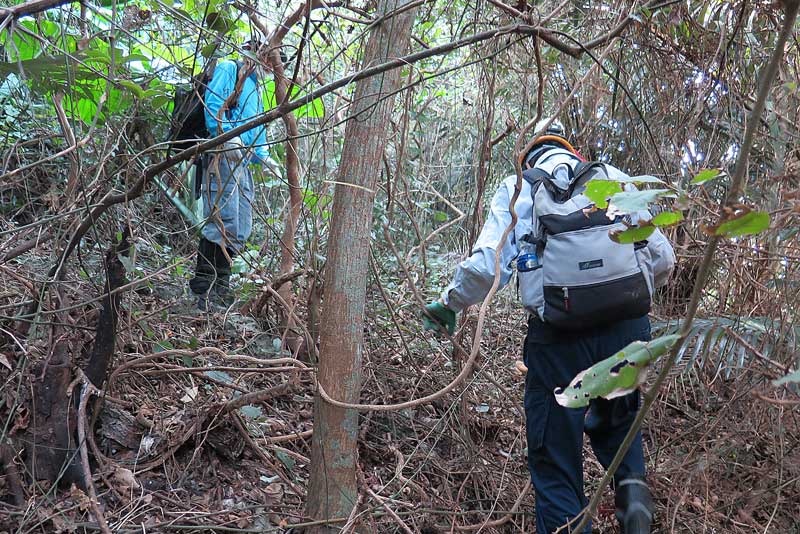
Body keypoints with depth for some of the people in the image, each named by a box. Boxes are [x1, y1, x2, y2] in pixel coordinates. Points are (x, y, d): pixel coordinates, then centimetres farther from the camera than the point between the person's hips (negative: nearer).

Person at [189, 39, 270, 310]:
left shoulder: (253, 84, 29)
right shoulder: (228, 68, 2)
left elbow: (258, 125, 31)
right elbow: (213, 104, -12)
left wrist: (264, 155, 15)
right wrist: (228, 136, -24)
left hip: (242, 162, 10)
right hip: (223, 156, -10)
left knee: (240, 230, 6)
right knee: (224, 224, -16)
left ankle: (219, 288, 11)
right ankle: (205, 290, -15)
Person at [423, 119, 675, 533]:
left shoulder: (517, 188, 9)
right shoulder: (613, 178, 15)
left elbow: (486, 266, -5)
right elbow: (663, 259, 11)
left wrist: (448, 304, 12)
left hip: (559, 337, -2)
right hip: (628, 327, 3)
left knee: (555, 466, 9)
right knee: (616, 416, 30)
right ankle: (630, 480, 5)